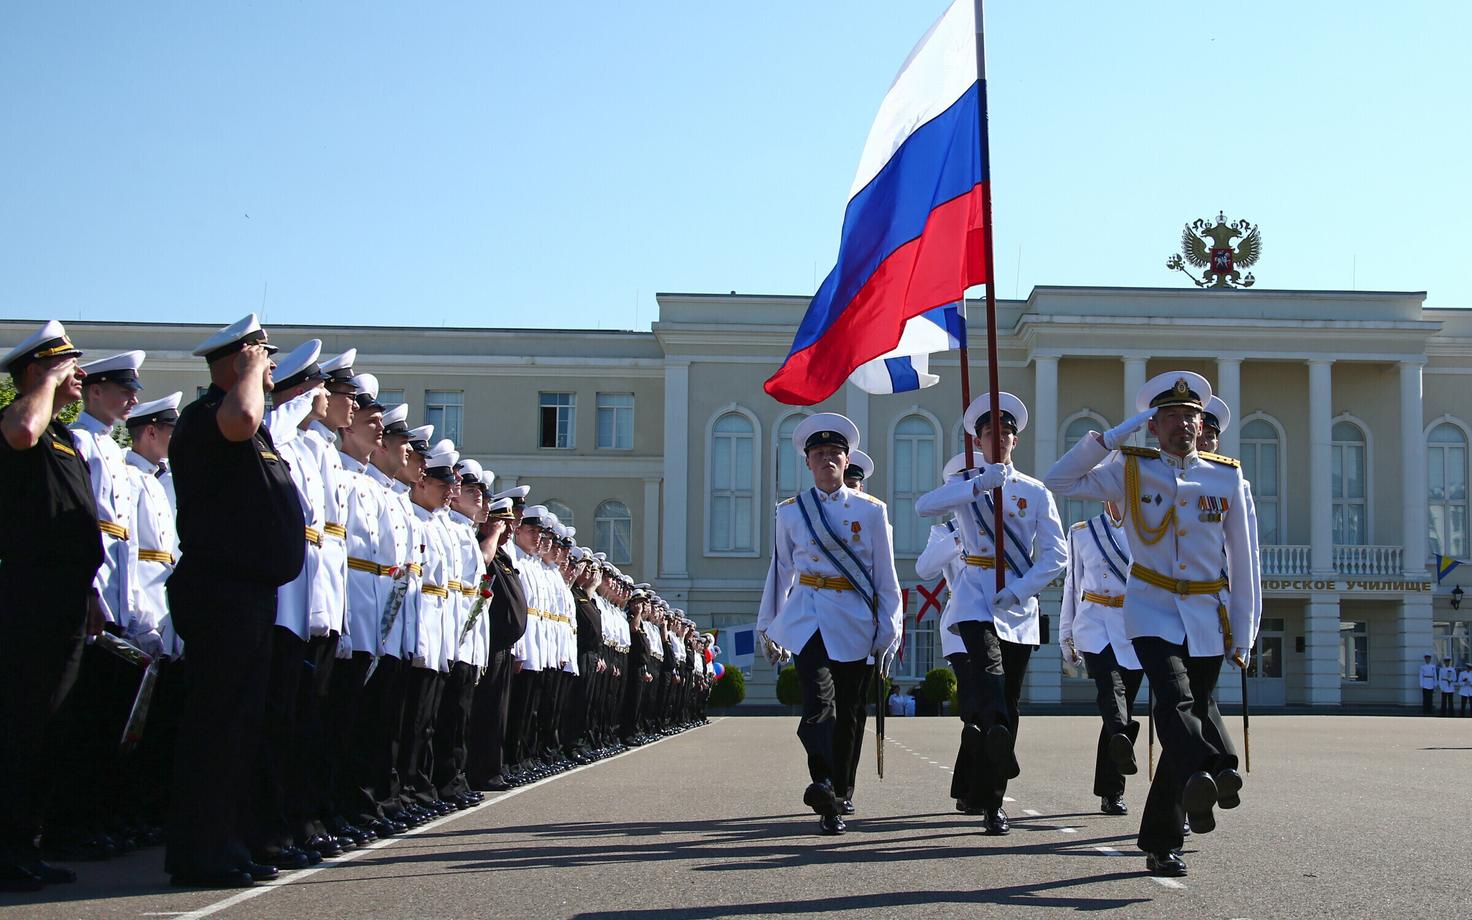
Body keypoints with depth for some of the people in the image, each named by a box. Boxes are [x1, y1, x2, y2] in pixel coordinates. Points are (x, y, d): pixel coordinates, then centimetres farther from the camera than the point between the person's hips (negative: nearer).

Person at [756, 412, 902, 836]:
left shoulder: (871, 511, 5)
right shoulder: (791, 512, 7)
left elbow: (886, 577, 6)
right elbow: (780, 570, 16)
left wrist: (889, 633, 2)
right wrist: (768, 625, 20)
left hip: (854, 622, 1)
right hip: (808, 617, -1)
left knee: (843, 713, 5)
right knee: (819, 700, -23)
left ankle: (831, 797, 14)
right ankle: (823, 784, -39)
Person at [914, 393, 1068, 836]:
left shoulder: (1036, 493, 10)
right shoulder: (964, 485, 8)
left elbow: (1057, 553, -1)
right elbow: (924, 506, -15)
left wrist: (1019, 589, -15)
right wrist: (980, 483, -26)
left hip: (1019, 606, 2)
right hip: (976, 600, -2)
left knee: (1007, 704, 3)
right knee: (988, 672, -30)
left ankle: (991, 801, 12)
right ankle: (998, 747, -56)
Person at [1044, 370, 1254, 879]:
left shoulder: (1228, 477, 5)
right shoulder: (1130, 470, 3)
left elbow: (1241, 562, 7)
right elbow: (1058, 481, 0)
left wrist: (1242, 635, 4)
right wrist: (1109, 437, -7)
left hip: (1208, 619, 2)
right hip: (1153, 613, -2)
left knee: (1189, 712, 4)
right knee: (1175, 699, -27)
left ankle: (1161, 842, 11)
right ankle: (1211, 772, -54)